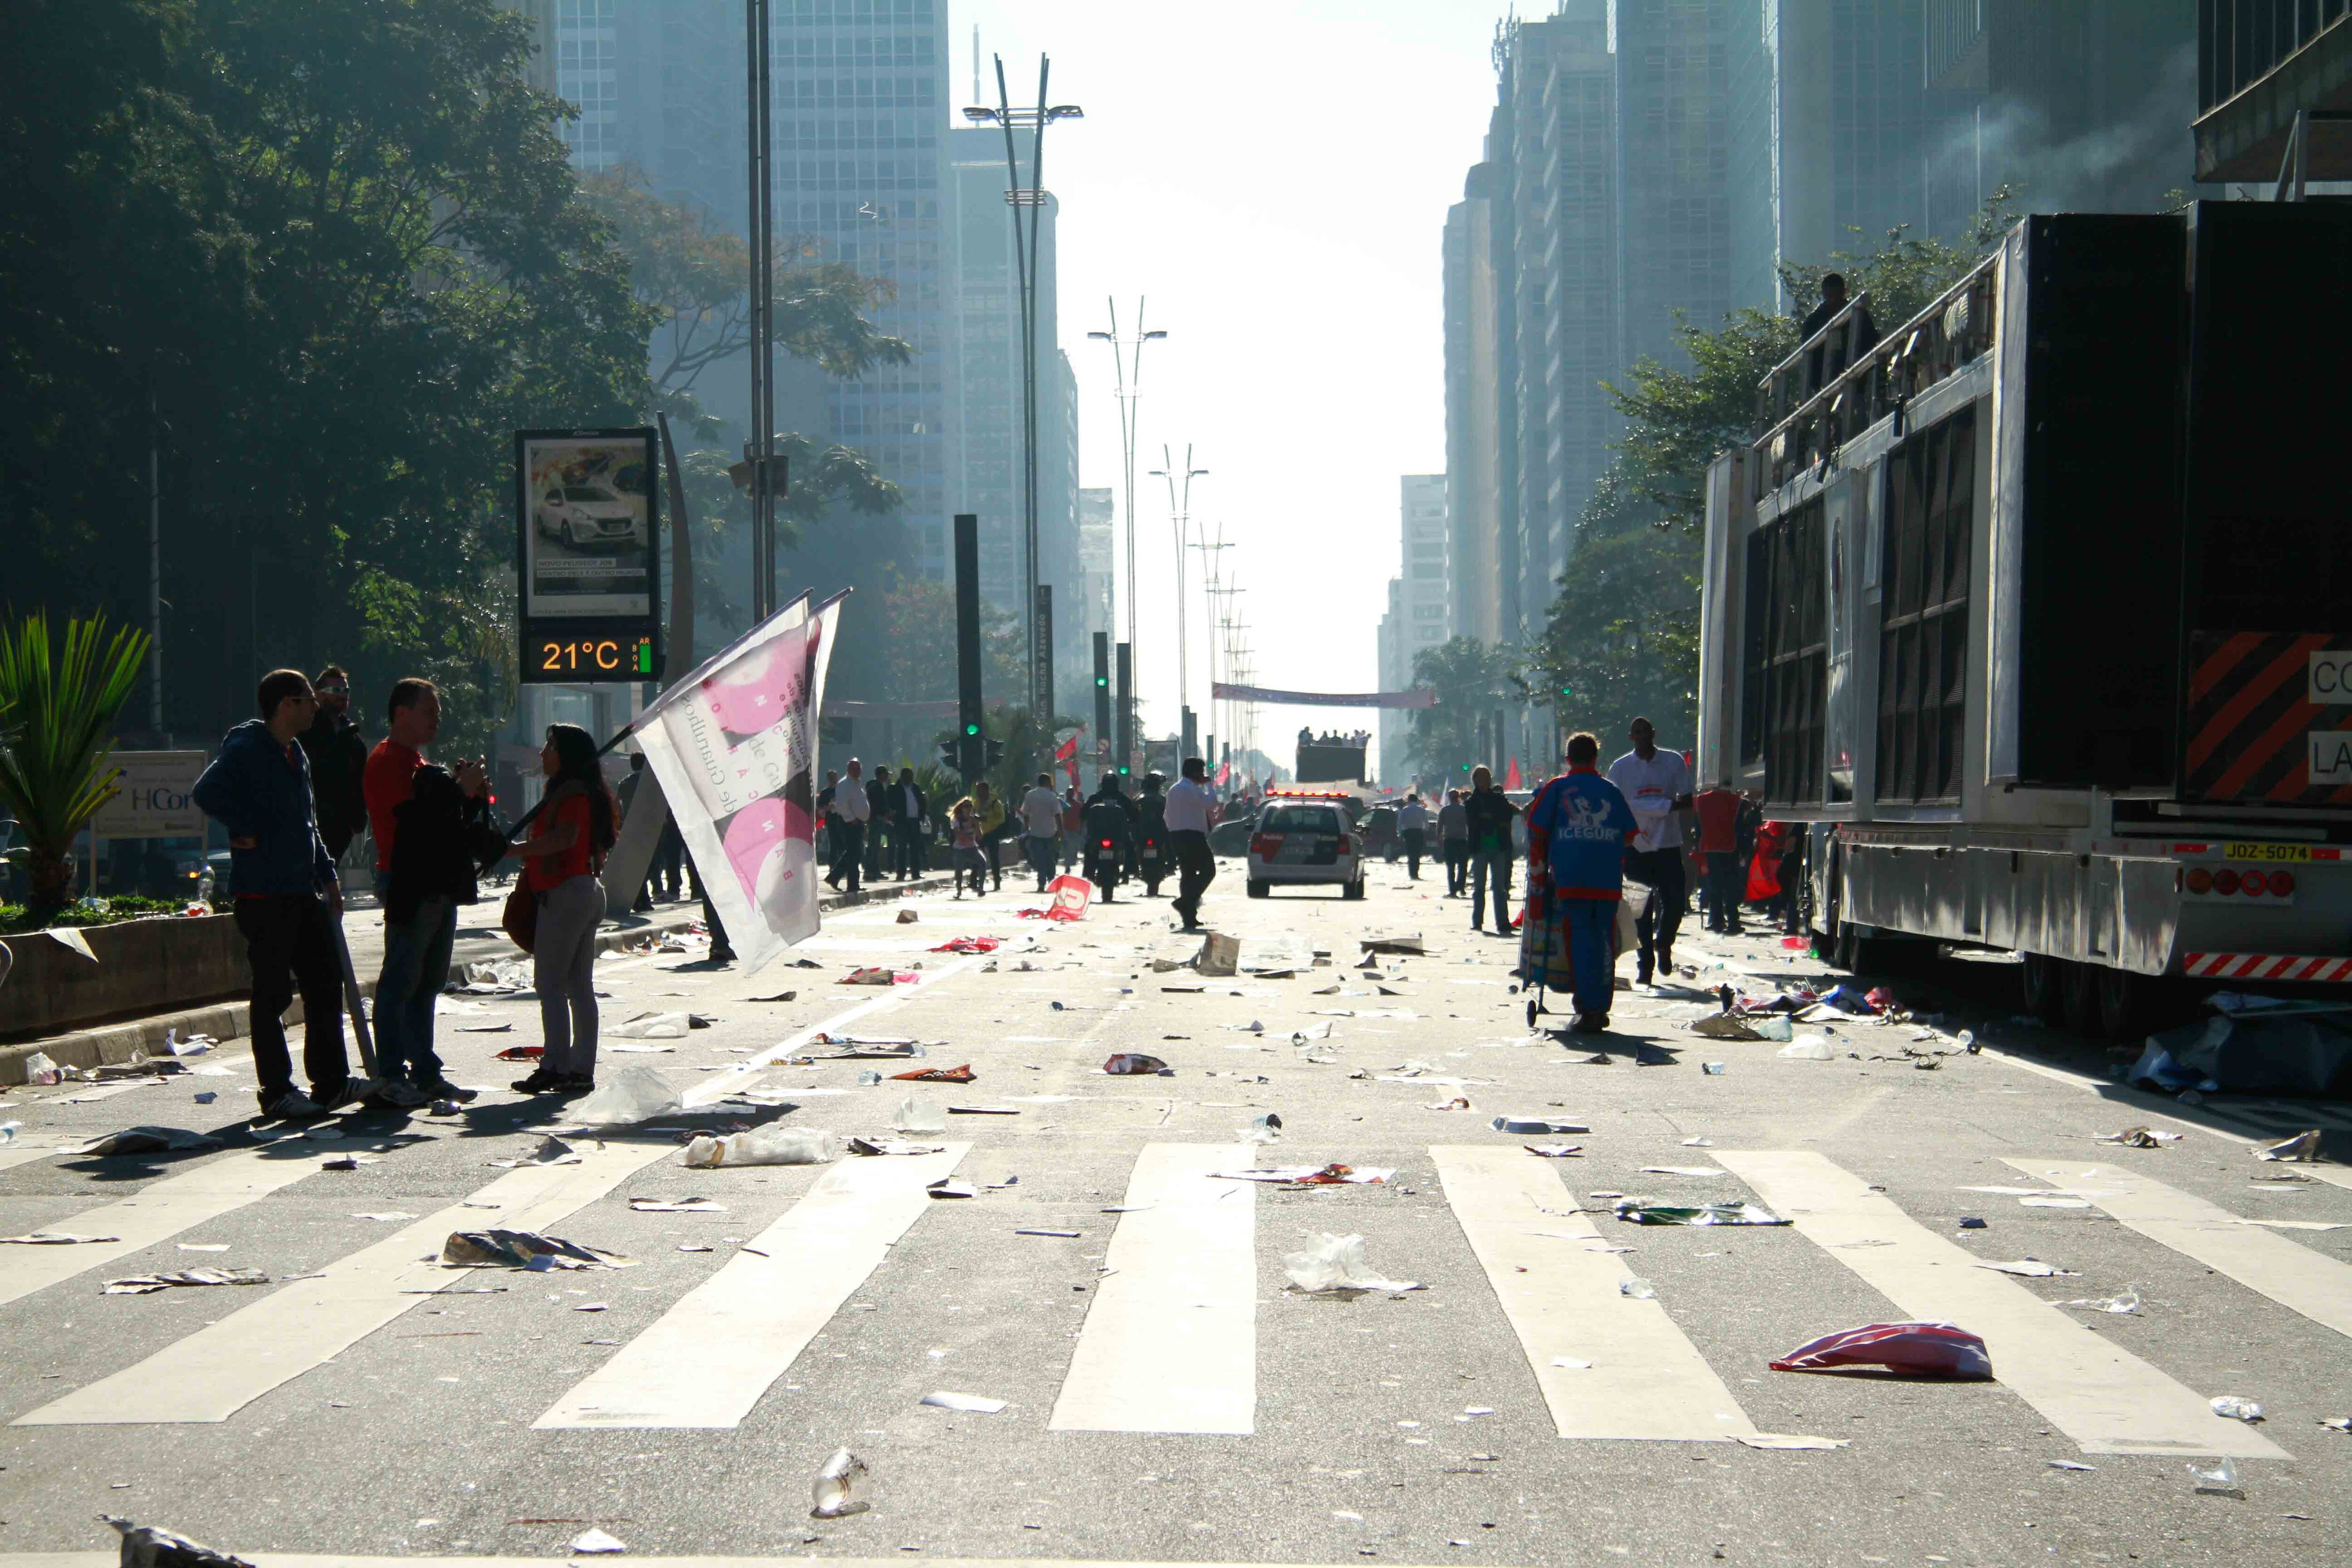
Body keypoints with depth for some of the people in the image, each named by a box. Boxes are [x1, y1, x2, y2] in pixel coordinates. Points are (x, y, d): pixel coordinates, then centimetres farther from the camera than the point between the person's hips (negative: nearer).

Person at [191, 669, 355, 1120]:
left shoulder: (296, 756, 16)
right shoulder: (246, 749, -12)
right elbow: (207, 793, -26)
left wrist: (327, 875, 20)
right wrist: (245, 832, -17)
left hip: (304, 892, 9)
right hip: (263, 895, -9)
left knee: (326, 982, 11)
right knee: (273, 993, -2)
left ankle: (331, 1082, 19)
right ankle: (276, 1090, 5)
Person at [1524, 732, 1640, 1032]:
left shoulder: (1557, 789, 6)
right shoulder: (1612, 791, 13)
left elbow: (1536, 830, 2)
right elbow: (1630, 834, 14)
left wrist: (1537, 869, 11)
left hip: (1571, 880, -2)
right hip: (1609, 882, 2)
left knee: (1580, 940, -2)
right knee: (1605, 942, 10)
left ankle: (1588, 1009, -9)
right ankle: (1600, 1008, 13)